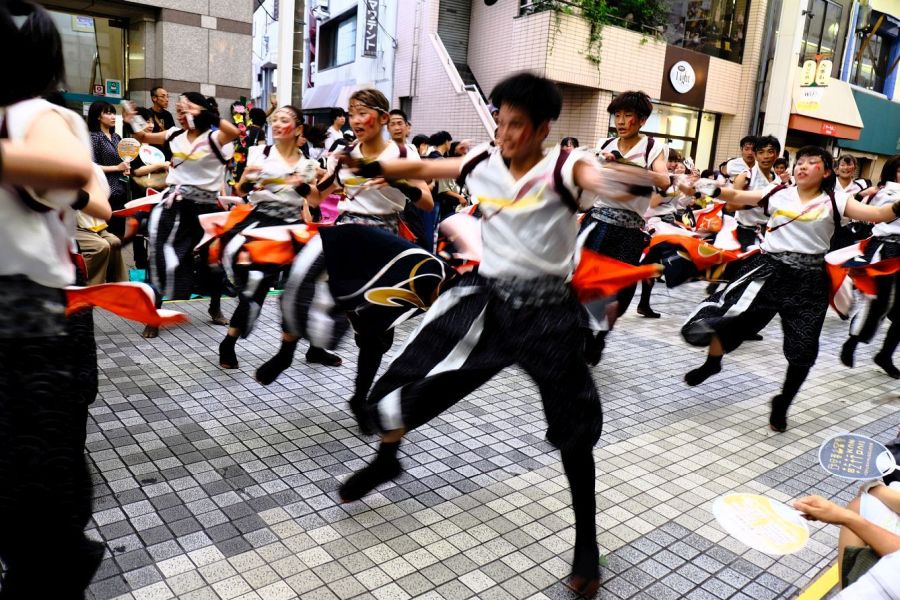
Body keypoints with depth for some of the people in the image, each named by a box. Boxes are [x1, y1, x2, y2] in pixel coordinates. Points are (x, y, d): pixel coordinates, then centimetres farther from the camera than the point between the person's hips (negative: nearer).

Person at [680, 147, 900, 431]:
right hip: (769, 268, 1)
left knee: (803, 349, 4)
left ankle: (782, 404, 29)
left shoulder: (834, 201, 1)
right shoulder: (778, 194, 6)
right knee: (723, 316, -4)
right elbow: (735, 197, 1)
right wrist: (702, 188, -14)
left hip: (808, 279, 0)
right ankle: (712, 363, 29)